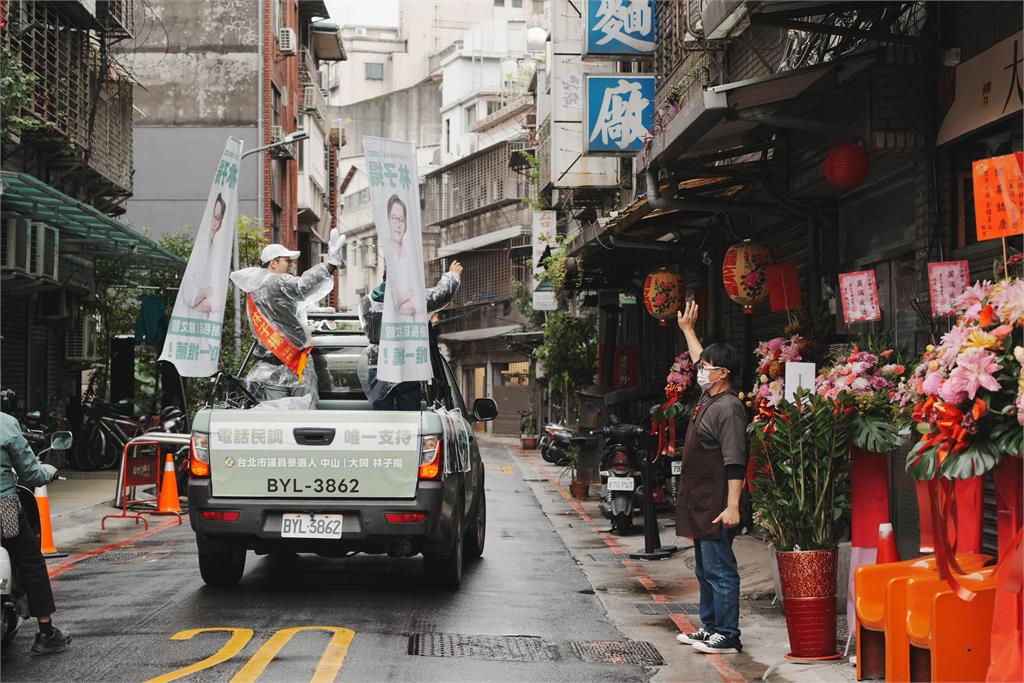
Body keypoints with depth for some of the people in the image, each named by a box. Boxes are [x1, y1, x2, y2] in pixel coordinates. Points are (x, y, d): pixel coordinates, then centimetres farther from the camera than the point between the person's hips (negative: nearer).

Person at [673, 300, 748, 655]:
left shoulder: (728, 408, -17)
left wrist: (732, 506, -26)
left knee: (720, 569, -8)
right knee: (705, 569, 17)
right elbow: (702, 362, 33)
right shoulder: (708, 397, 11)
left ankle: (727, 636, -5)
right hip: (699, 504, 11)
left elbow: (735, 463, -22)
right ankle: (710, 627, 26)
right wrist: (687, 330, 44)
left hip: (716, 507, -11)